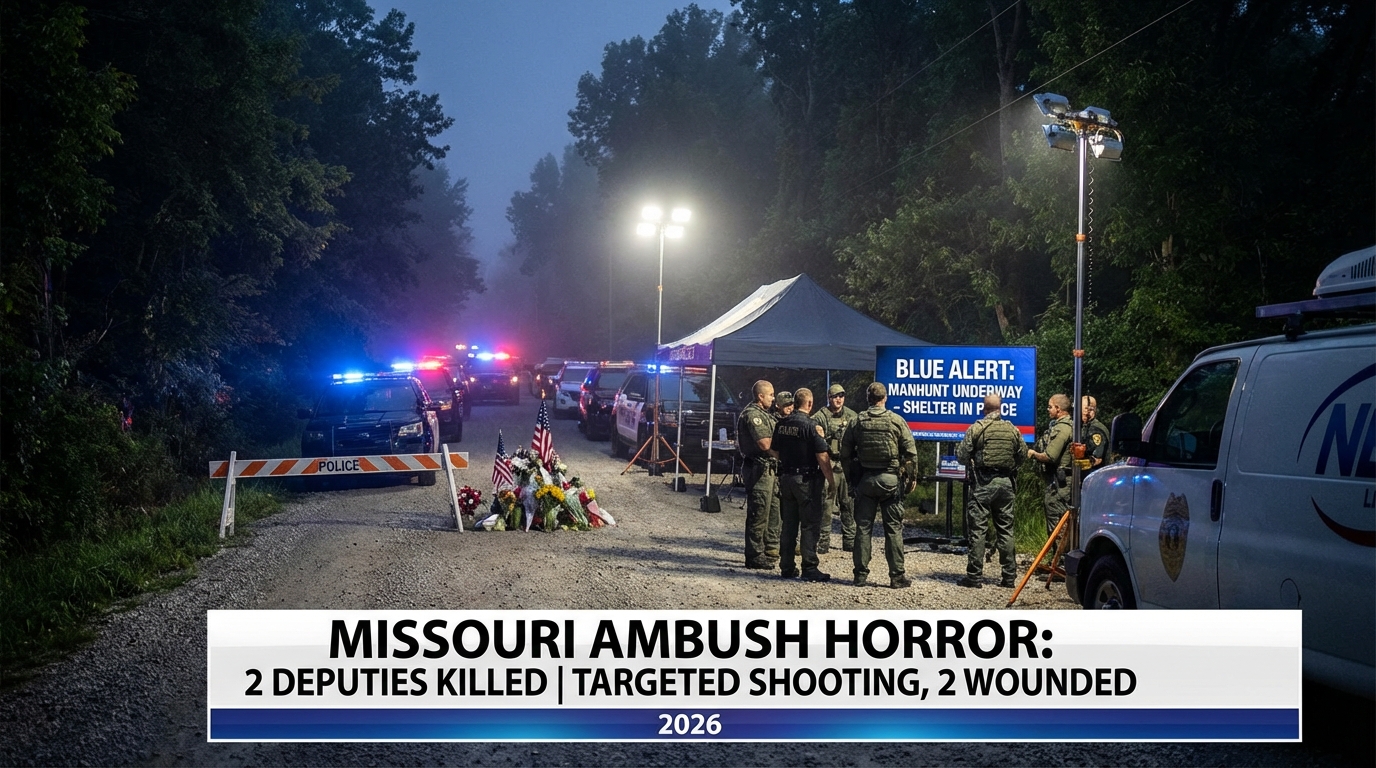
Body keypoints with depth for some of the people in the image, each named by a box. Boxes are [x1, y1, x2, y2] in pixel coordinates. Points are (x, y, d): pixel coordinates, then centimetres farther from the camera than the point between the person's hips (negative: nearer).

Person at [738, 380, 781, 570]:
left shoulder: (764, 415, 19)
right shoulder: (753, 414, -14)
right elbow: (764, 444, -22)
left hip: (769, 470, 11)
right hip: (759, 470, -11)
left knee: (773, 511, 16)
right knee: (759, 514, -5)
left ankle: (770, 551, 26)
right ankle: (755, 556, 0)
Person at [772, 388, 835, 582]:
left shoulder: (781, 424, 5)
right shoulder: (811, 425, -15)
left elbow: (775, 452, 14)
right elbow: (822, 457, -17)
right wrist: (832, 482, -10)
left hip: (785, 478, 6)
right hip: (806, 479, -6)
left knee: (788, 525, 12)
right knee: (810, 525, 0)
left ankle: (787, 567, 16)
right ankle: (809, 568, 0)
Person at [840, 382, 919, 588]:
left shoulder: (858, 421, 0)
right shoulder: (896, 421, -5)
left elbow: (845, 452, 3)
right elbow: (910, 452, -5)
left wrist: (852, 475, 14)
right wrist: (912, 477, 4)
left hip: (865, 479, 2)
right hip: (890, 479, -2)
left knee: (863, 527, 7)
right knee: (893, 529, 3)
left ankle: (861, 575, 8)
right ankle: (897, 576, 3)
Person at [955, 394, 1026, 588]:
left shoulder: (976, 429, -7)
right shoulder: (1013, 430, 4)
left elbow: (962, 456, -6)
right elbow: (1023, 456, 10)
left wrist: (972, 463, 16)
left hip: (982, 483, -3)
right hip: (1005, 483, 4)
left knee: (978, 530, -1)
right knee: (1005, 529, 9)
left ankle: (975, 576, -2)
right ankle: (1009, 576, 10)